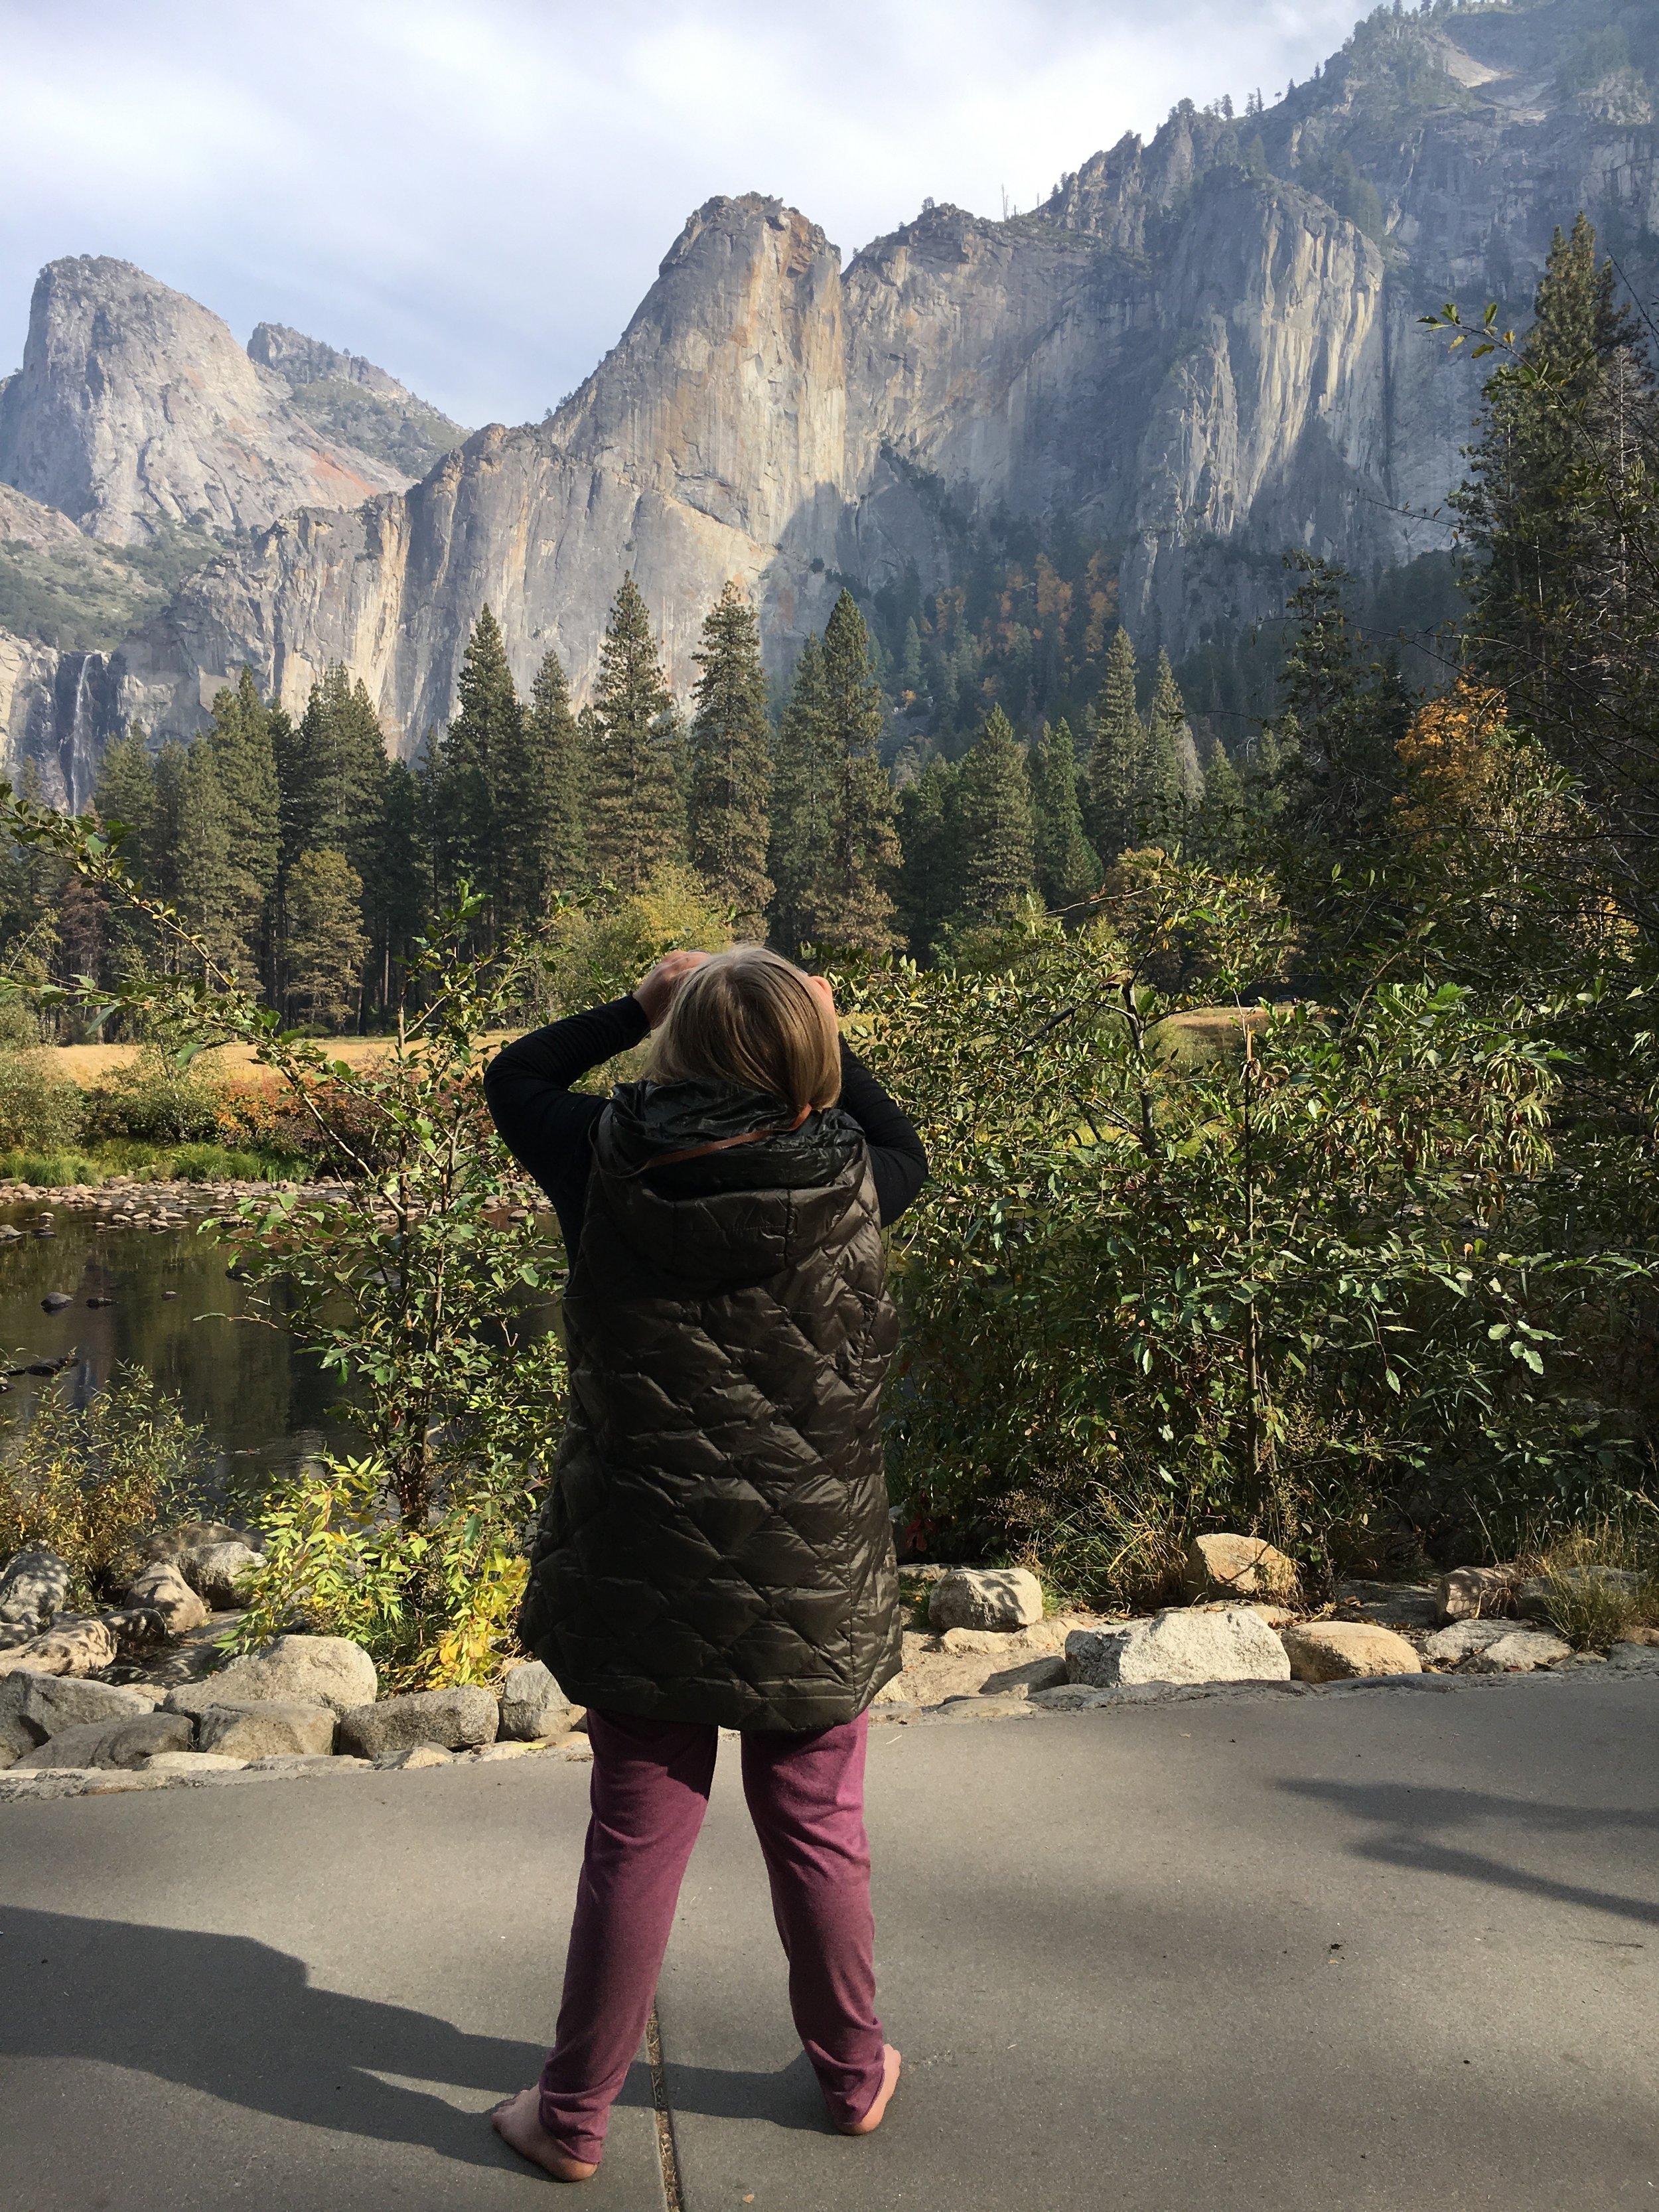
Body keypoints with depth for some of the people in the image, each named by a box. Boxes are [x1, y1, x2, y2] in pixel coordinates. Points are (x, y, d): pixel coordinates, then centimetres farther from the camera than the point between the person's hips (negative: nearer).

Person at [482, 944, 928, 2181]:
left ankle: (575, 2115, 32)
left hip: (644, 1572, 0)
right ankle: (854, 2073, 40)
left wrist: (640, 1006, 8)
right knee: (819, 1833, 19)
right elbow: (906, 1148, 12)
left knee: (636, 1843, 14)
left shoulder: (607, 1167, -13)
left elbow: (515, 1074, 7)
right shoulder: (848, 1183, -13)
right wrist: (828, 1035, 14)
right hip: (814, 1584, 0)